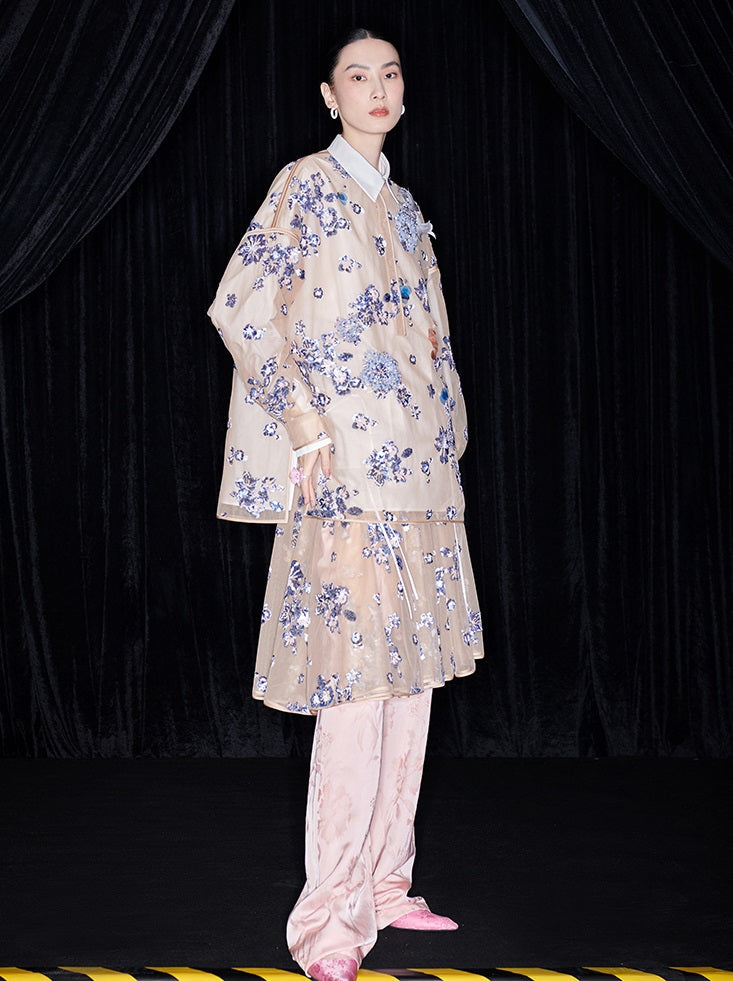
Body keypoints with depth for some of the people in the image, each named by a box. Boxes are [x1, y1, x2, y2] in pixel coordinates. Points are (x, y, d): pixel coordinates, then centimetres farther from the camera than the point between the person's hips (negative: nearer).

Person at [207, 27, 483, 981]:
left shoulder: (403, 204, 20)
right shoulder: (306, 186, -2)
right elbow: (240, 306, -11)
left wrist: (448, 430, 17)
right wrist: (306, 425, -15)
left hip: (421, 467, 8)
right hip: (347, 473, -8)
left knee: (412, 673, 9)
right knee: (355, 681, -11)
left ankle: (386, 884, 20)